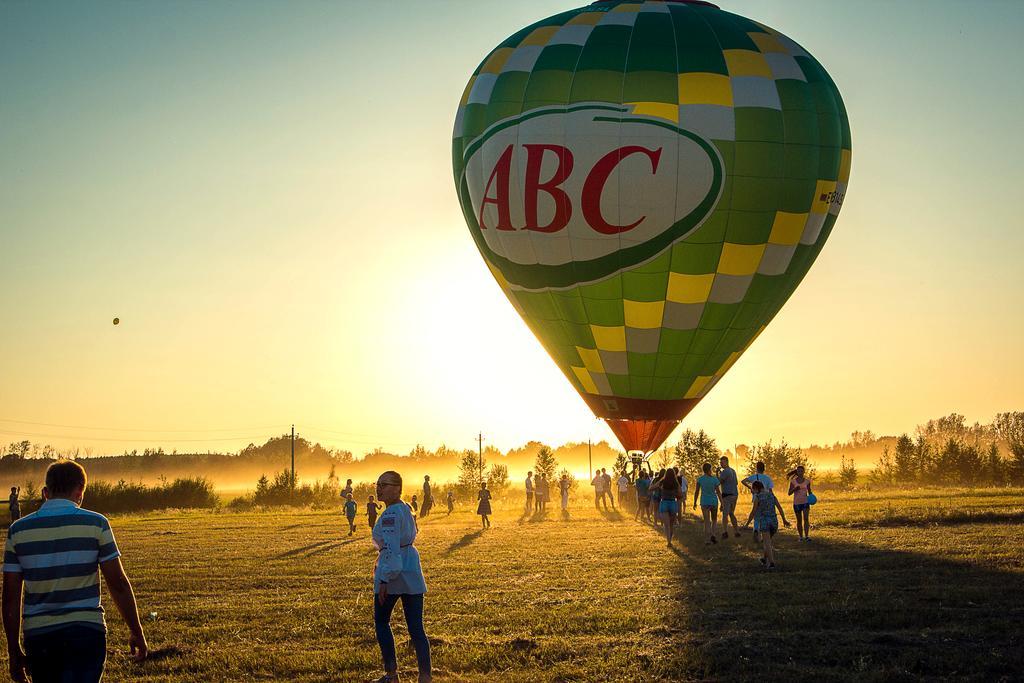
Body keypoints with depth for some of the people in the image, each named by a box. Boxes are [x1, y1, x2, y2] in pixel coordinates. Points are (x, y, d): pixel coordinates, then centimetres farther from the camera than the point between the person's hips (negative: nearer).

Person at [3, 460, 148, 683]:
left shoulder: (18, 530, 3)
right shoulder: (95, 523, -4)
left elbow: (11, 597, 3)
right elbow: (118, 585, -4)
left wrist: (14, 651, 10)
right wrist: (136, 632, 6)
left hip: (38, 635, 3)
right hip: (85, 631, -3)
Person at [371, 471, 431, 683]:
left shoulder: (390, 515, -16)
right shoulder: (406, 510, 12)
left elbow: (391, 550, -21)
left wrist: (384, 579, -21)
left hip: (391, 576, -7)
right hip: (412, 575, 7)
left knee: (381, 622, 11)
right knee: (416, 628, 5)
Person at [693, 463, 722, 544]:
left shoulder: (699, 479, -7)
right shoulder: (715, 479, -9)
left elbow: (696, 491, -4)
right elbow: (718, 492, -9)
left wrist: (694, 503, 7)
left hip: (704, 502, 1)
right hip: (714, 502, -1)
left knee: (707, 521, 6)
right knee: (714, 519, 20)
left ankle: (707, 540, -5)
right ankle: (712, 535, -1)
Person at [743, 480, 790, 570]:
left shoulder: (757, 497, -5)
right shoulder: (771, 494, 9)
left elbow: (753, 512, -7)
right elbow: (780, 508, 7)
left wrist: (747, 524, 0)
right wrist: (784, 520, 18)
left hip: (764, 522, -6)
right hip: (774, 521, 6)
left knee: (767, 544, -6)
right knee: (766, 540, 26)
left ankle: (771, 563, -21)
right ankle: (765, 560, 38)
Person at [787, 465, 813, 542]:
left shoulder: (807, 481, 2)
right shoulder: (793, 481, -1)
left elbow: (809, 491, 13)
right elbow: (789, 493, -3)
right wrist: (795, 489, -21)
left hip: (805, 502, 0)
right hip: (796, 503, 0)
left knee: (806, 518, -18)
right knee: (799, 521, 8)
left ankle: (807, 536, -24)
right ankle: (801, 536, 22)